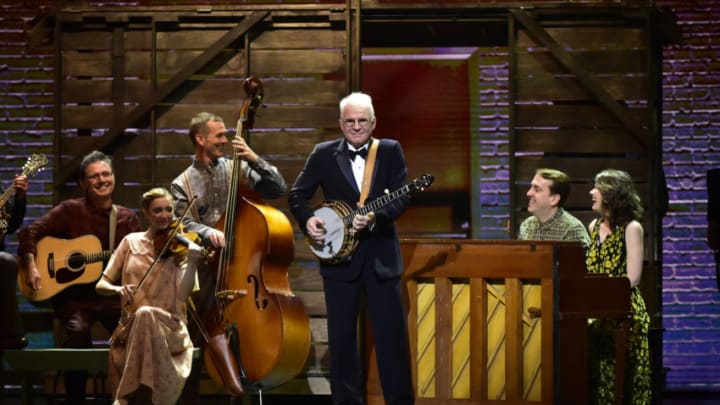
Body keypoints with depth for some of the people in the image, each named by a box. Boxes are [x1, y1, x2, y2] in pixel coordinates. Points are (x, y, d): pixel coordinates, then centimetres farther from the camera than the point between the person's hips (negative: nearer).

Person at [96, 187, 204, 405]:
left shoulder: (181, 247, 3)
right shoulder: (131, 242, 11)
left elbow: (182, 295, -11)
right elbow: (101, 285, 8)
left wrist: (192, 263, -26)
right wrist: (118, 289, -14)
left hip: (169, 328, -1)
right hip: (131, 328, 1)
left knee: (146, 315, -36)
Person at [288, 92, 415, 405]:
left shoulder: (390, 151, 3)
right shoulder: (324, 154, 3)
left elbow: (402, 195, -6)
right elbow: (298, 194, 6)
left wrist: (375, 217, -22)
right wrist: (307, 219, -14)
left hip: (381, 254, 0)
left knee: (392, 333, 1)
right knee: (341, 335, 5)